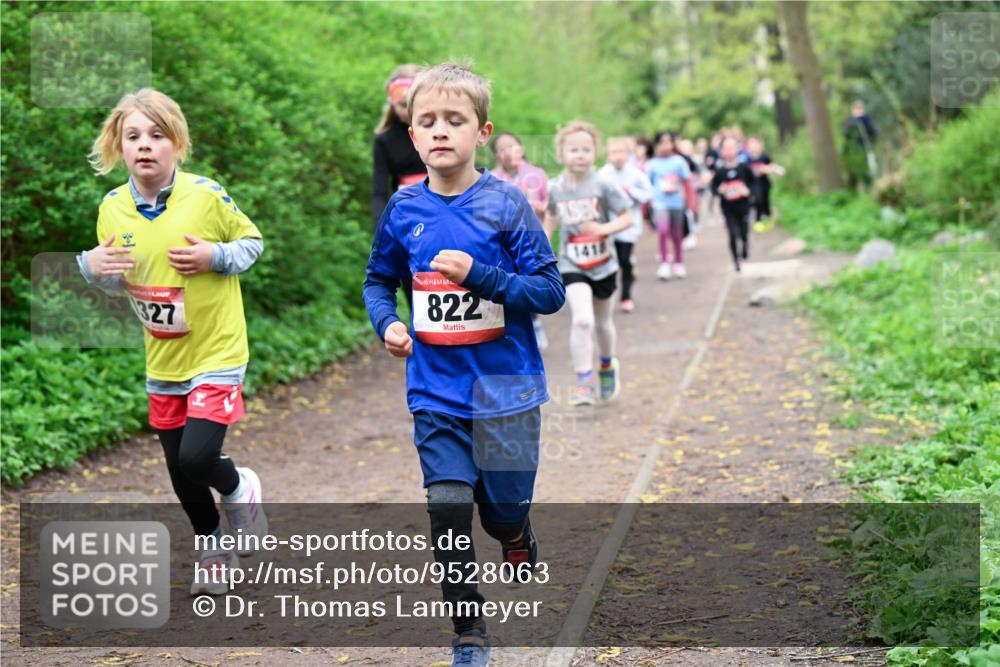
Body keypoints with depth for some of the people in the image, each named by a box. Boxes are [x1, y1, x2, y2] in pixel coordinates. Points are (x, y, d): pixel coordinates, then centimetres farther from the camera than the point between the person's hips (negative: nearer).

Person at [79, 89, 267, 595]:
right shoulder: (113, 207, -4)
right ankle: (213, 552, 37)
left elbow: (252, 241, -1)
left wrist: (215, 256, -19)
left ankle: (239, 488, 18)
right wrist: (93, 267, -12)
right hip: (162, 361, 4)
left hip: (217, 351, -4)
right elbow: (117, 281, 10)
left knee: (196, 459, -18)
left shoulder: (206, 194, -15)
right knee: (179, 474, 13)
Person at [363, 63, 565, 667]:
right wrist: (388, 323, -5)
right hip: (436, 392, 2)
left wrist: (480, 274, -23)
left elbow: (550, 292, -10)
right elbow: (379, 281, 15)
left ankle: (521, 548, 45)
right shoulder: (404, 209, 0)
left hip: (505, 388, -2)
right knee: (449, 511, -3)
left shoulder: (506, 203, -9)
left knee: (505, 511, 7)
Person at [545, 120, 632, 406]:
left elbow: (627, 218, -10)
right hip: (571, 265, 0)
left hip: (603, 264, 1)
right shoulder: (555, 188, -5)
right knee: (582, 320, -21)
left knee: (603, 323, 18)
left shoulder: (603, 186, -13)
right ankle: (584, 384, -14)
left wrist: (604, 228, -27)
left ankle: (607, 366, 47)